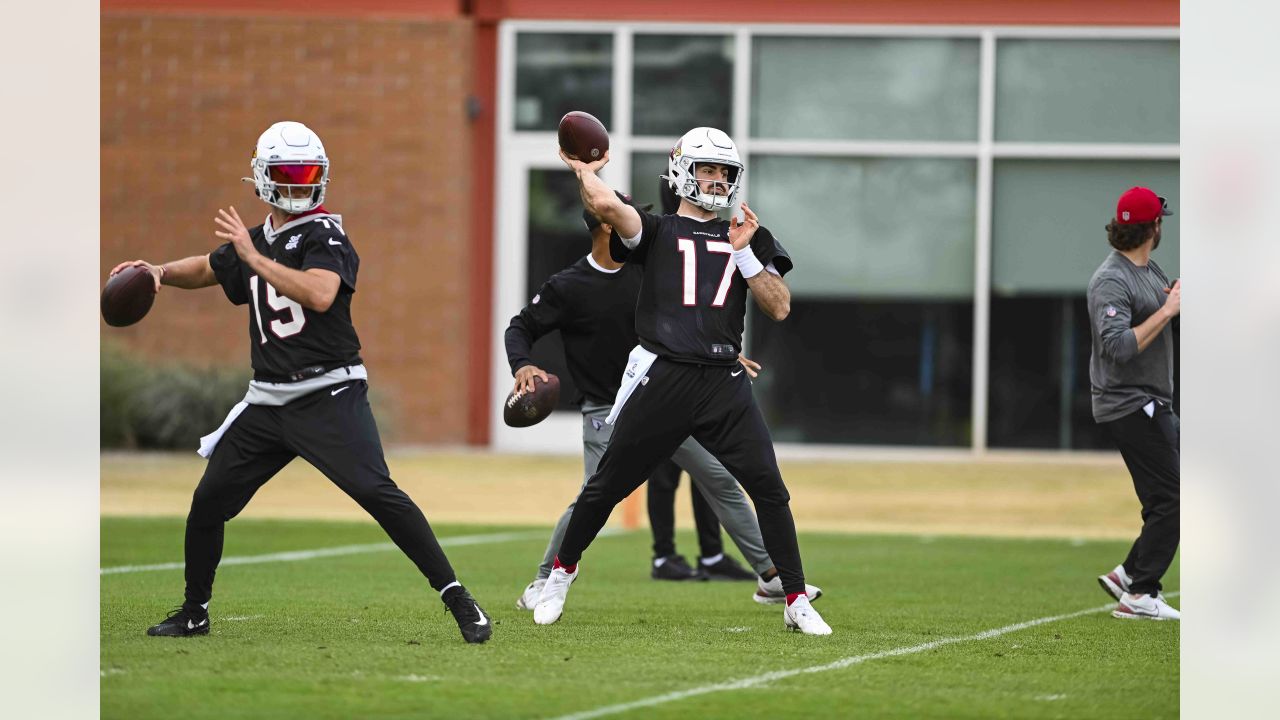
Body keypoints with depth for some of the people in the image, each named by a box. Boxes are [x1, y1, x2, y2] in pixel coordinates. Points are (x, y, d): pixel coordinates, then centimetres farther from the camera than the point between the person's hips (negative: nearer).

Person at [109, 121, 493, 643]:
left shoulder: (323, 236, -8)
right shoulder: (253, 241, 14)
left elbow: (319, 294, -28)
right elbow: (206, 269, 35)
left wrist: (254, 258, -24)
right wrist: (160, 272, 16)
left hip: (329, 397, -7)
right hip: (267, 402, 7)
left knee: (376, 492, -21)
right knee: (208, 501, 7)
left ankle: (457, 599, -17)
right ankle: (194, 613, 25)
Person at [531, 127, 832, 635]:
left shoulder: (750, 239, 17)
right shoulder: (656, 232, 7)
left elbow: (779, 308, 6)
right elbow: (606, 206, -14)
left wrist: (744, 254, -3)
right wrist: (585, 173, 4)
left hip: (724, 384, 2)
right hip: (662, 378, -2)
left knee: (769, 488, -8)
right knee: (607, 486, 4)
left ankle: (796, 601, -1)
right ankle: (562, 573, 26)